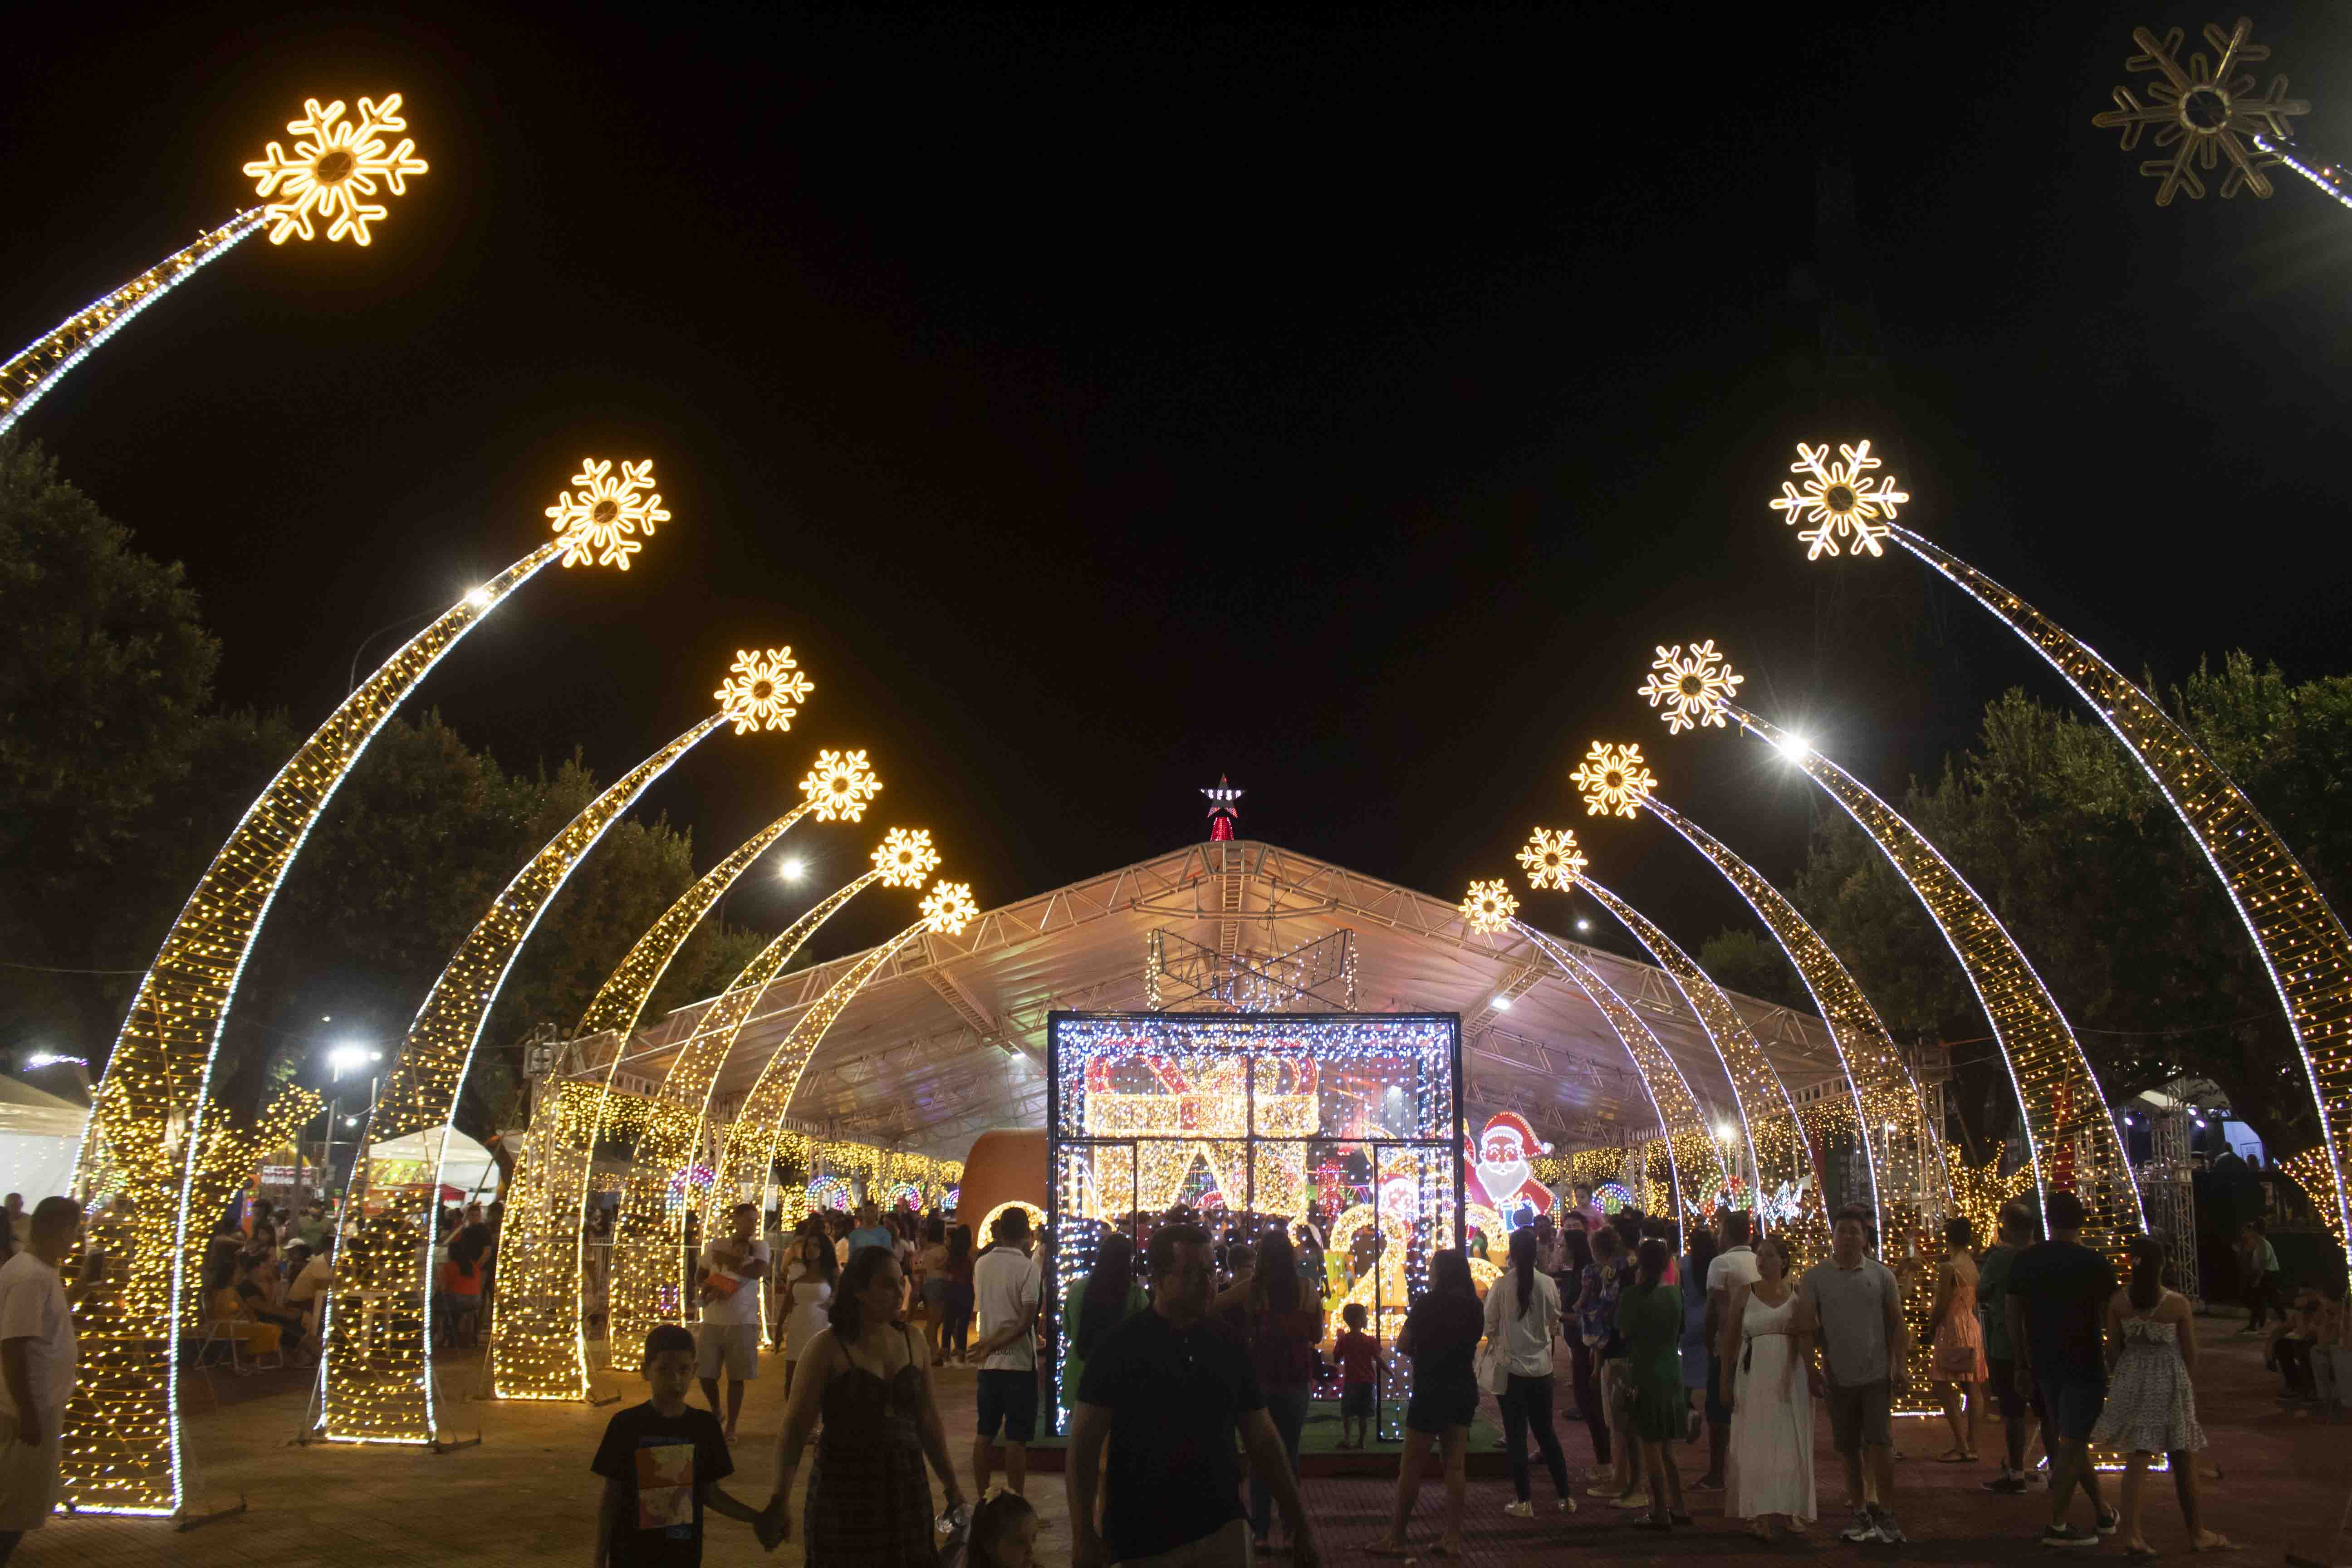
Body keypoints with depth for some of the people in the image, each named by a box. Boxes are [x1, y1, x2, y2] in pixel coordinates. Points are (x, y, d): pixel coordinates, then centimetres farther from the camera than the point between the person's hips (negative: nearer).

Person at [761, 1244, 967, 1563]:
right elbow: (795, 1427, -11)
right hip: (844, 1489, -4)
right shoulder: (829, 1347, -8)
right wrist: (781, 1500, -21)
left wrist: (952, 1486, 14)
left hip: (907, 1488, 4)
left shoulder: (912, 1342, 5)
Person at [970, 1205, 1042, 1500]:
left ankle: (981, 1498, 18)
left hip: (989, 1363, 5)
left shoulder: (982, 1264, 3)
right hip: (1019, 1361, -5)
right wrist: (993, 1345, -13)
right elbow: (1027, 1319, -17)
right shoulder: (1027, 1267, -12)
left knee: (985, 1433, 13)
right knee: (1016, 1438, -1)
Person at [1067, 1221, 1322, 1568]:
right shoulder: (1122, 1347, -7)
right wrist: (1084, 1538, -16)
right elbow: (1084, 1444, -9)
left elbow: (1262, 1439, 10)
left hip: (1222, 1532, 4)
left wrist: (1301, 1526, 7)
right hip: (1143, 1540, -3)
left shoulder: (1228, 1349, 6)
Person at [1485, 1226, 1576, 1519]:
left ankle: (1524, 1501, 7)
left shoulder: (1501, 1286, -13)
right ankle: (1565, 1496, 17)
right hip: (1541, 1367, 3)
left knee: (1516, 1435, 5)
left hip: (1511, 1367, -3)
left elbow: (1490, 1324, -4)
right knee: (1546, 1432, 16)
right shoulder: (1548, 1284, -6)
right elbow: (1554, 1324, 7)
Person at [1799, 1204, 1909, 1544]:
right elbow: (1807, 1326, 1)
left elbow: (1897, 1324, 5)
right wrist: (1811, 1369, -4)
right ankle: (1861, 1514, 20)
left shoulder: (1880, 1275, 2)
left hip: (1876, 1375, -1)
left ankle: (1886, 1514, 2)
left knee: (1881, 1443, -9)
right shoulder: (1815, 1277, 1)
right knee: (1849, 1450, 9)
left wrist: (1899, 1364, -3)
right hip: (1838, 1377, 1)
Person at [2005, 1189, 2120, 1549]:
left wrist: (2023, 1363, 15)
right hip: (2084, 1363, -5)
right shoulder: (2094, 1264, -11)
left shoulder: (2025, 1261, 2)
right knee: (2071, 1443, -2)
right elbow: (2110, 1319, -9)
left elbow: (2012, 1314, 6)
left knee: (2069, 1439, 17)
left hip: (2045, 1362, 5)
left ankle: (2103, 1512, 27)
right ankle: (2057, 1526, -2)